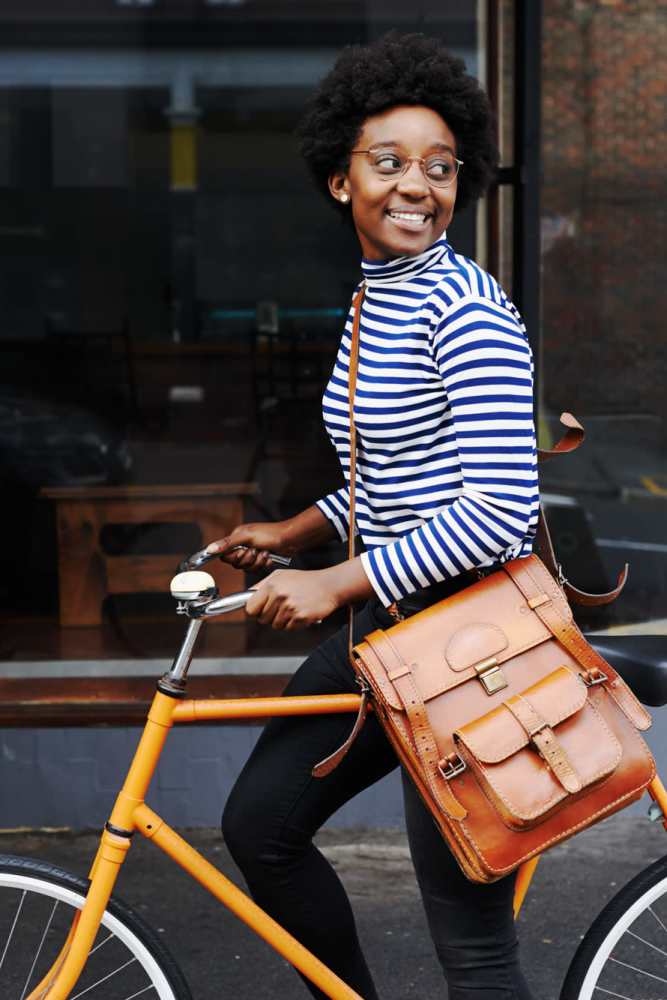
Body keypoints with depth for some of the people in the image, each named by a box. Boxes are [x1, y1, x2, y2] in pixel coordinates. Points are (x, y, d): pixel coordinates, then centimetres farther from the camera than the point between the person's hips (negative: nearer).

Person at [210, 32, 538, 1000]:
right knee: (259, 824, 15)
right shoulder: (374, 298, 11)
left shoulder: (467, 310, -18)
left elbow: (499, 511, -23)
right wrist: (291, 534, 16)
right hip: (388, 615, 9)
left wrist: (335, 583, -19)